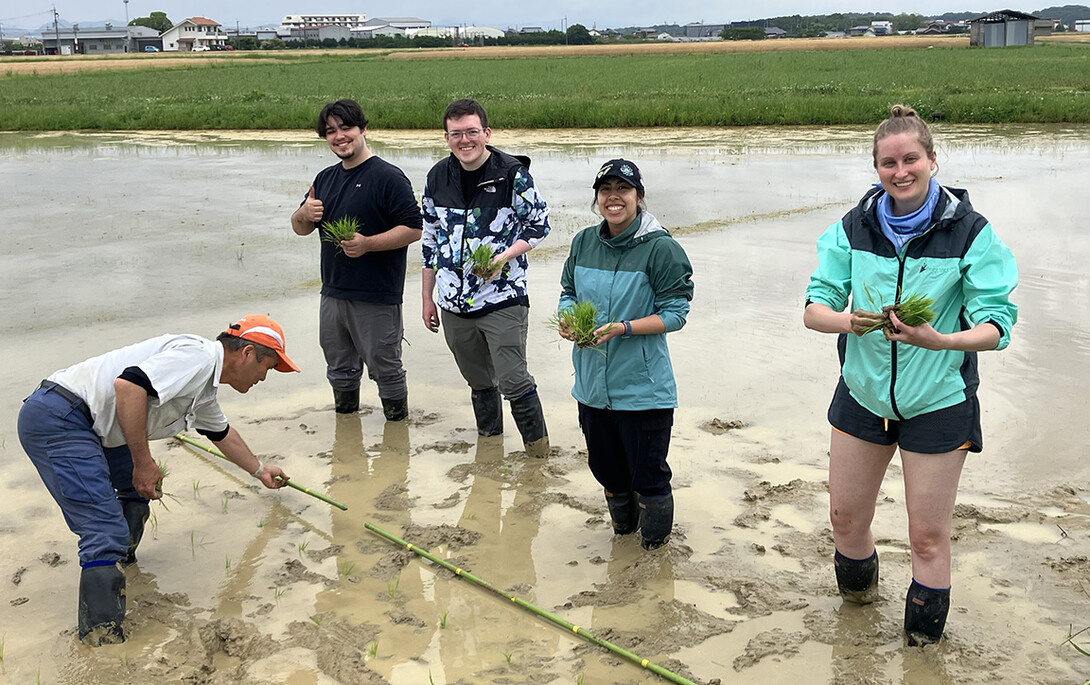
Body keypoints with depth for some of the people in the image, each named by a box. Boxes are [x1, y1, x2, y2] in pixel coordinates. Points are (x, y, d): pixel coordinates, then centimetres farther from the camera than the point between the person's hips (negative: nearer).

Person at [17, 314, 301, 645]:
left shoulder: (205, 389, 19)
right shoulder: (198, 356, -13)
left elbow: (222, 433, 39)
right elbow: (129, 384, -26)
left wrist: (260, 471, 52)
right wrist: (143, 462, -20)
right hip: (55, 417, -11)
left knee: (142, 484, 24)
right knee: (106, 532, -16)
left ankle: (118, 558, 36)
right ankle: (103, 636, -17)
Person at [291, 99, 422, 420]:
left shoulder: (388, 177, -10)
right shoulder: (325, 178, 14)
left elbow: (413, 229, -15)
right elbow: (300, 228, 19)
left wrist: (368, 243, -25)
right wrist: (304, 215, -5)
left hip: (377, 299, -7)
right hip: (333, 293, 7)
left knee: (385, 369, 4)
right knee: (339, 367, 20)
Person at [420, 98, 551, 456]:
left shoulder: (512, 174, -9)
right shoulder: (438, 177, 5)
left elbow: (539, 225, -1)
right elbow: (430, 238, 14)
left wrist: (502, 258, -17)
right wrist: (427, 297, 15)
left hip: (503, 299, -5)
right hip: (454, 303, 5)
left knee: (513, 381, -6)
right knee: (478, 381, 17)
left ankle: (539, 451, 13)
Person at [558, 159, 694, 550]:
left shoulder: (660, 247, -13)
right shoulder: (584, 242, 5)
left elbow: (675, 312, -12)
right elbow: (568, 293, 15)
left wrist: (623, 328, -23)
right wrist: (566, 319, -7)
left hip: (643, 388, -6)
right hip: (592, 383, 6)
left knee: (648, 474, 5)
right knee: (605, 466, 21)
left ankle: (655, 543, 30)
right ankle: (623, 526, 46)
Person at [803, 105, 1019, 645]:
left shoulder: (970, 233, -11)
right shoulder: (854, 228, -2)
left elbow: (996, 325, -13)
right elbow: (814, 307, -4)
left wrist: (939, 339, -34)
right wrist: (849, 321, -27)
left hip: (938, 403, -3)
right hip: (863, 393, 3)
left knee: (928, 535, 5)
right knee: (846, 516, 14)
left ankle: (923, 644, 26)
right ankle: (859, 593, 45)